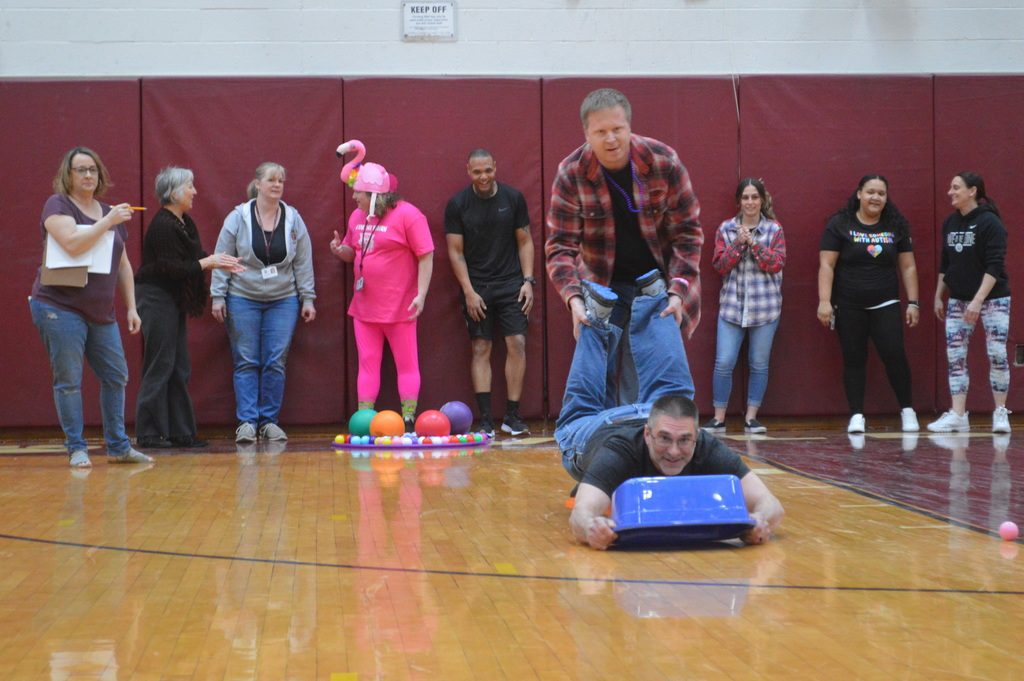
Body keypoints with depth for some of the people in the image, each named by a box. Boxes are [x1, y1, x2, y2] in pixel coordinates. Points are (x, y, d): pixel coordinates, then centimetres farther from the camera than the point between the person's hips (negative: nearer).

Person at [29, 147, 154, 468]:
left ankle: (118, 447, 15)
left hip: (101, 313, 6)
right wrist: (108, 221, -16)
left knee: (116, 376, 6)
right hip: (60, 308, -6)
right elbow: (73, 243, -22)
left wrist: (131, 307, 15)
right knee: (68, 380, -5)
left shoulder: (111, 213, 15)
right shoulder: (58, 205, -4)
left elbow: (122, 265, 20)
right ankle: (76, 448, 4)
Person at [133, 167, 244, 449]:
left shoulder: (185, 222, 12)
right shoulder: (162, 225, -17)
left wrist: (220, 263, -2)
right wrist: (209, 262, -18)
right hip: (156, 297, -10)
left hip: (174, 300, 10)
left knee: (179, 369, 9)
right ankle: (148, 434, -2)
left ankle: (181, 432, 13)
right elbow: (172, 269, -22)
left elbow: (195, 258, 13)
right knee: (160, 365, -7)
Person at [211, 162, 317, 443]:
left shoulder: (293, 220, 5)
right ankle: (247, 421, 2)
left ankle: (269, 420, 8)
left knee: (276, 362, -1)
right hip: (242, 300, -2)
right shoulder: (238, 218, -1)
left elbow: (303, 262, 8)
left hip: (283, 301, 2)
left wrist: (307, 299, 6)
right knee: (246, 363, -2)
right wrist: (218, 296, -4)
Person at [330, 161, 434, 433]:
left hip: (399, 307, -6)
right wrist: (340, 250, 0)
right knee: (367, 364, 7)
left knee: (406, 364, 0)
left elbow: (426, 257, -12)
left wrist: (421, 294, -19)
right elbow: (352, 253, 24)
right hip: (364, 306, 7)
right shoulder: (357, 217, 11)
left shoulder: (407, 215, -10)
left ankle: (408, 422, 4)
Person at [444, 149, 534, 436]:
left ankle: (512, 416, 1)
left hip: (511, 283, 1)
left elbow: (525, 241, 8)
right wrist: (468, 292, -7)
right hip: (476, 287, -1)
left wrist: (528, 280, -2)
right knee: (480, 348, -3)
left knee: (517, 343, -6)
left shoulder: (513, 197, 2)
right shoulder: (457, 204, -2)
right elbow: (455, 251, -1)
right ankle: (485, 419, -2)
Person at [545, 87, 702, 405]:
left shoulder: (664, 161, -14)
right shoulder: (571, 174, -14)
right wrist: (573, 298, -27)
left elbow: (687, 232, -6)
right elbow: (560, 246, -11)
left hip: (658, 282, 0)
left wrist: (678, 291, -17)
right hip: (603, 287, 1)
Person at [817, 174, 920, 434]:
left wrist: (913, 302, 4)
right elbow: (826, 265, -4)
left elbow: (908, 267, 10)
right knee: (854, 360, 1)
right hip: (848, 306, -1)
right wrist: (824, 301, -13)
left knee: (894, 354, -9)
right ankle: (856, 415, 7)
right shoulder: (839, 225, 0)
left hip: (885, 305, 1)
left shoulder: (896, 227, 8)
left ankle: (907, 410, 6)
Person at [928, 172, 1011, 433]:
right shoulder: (949, 224, 9)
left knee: (997, 355, -6)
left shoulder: (990, 223, -11)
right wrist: (938, 297, 15)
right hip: (958, 301, 6)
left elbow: (995, 266, -17)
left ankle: (1000, 413, 5)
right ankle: (958, 415, 2)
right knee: (955, 358, 0)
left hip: (993, 299, -6)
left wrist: (978, 300, -23)